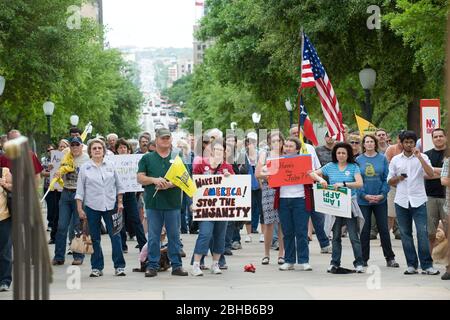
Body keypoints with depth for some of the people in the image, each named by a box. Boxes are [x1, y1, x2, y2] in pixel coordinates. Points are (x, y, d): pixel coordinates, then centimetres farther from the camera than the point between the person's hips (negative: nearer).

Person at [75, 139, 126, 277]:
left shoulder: (110, 166, 6)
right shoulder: (85, 168, 2)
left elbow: (118, 186, 12)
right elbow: (80, 190, 3)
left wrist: (120, 202, 5)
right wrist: (79, 209, -2)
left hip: (110, 206, 1)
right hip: (92, 207, 0)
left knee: (115, 236, -3)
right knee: (94, 238, 4)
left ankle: (119, 266, 3)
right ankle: (96, 267, 11)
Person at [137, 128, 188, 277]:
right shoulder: (147, 158, 9)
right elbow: (140, 178, 3)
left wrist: (170, 185, -14)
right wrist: (154, 180, -14)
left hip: (173, 203, 0)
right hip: (153, 203, 0)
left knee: (174, 235, 5)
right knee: (153, 236, 3)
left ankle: (176, 265, 10)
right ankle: (152, 265, 9)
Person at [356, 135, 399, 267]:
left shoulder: (382, 159, 1)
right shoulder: (358, 160, 0)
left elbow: (387, 178, -1)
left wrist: (382, 194, -12)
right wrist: (365, 195, -12)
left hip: (380, 200, 0)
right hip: (363, 200, 0)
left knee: (384, 229, 4)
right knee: (364, 230, 5)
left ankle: (390, 258, 11)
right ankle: (364, 259, 13)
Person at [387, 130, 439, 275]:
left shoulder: (422, 157, 3)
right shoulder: (395, 160, 10)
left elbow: (431, 174, -12)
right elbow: (390, 181, 15)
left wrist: (419, 157, -16)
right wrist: (398, 178, -7)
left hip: (418, 200, -3)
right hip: (401, 201, 3)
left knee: (422, 233, -8)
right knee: (405, 233, 6)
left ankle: (426, 265, -4)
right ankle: (411, 265, 13)